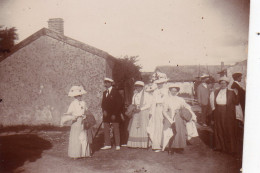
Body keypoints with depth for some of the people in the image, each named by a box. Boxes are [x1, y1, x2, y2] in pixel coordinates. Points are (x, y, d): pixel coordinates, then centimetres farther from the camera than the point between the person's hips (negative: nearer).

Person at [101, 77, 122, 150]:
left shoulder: (115, 92, -6)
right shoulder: (104, 92, 14)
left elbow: (119, 104, -9)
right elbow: (103, 103, 16)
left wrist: (114, 114, -14)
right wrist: (104, 110, -3)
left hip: (114, 115, -6)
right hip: (106, 114, 6)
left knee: (116, 130, 0)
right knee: (106, 130, 5)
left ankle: (117, 145, 6)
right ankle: (107, 144, 12)